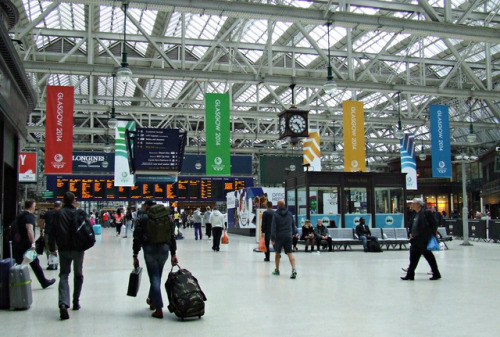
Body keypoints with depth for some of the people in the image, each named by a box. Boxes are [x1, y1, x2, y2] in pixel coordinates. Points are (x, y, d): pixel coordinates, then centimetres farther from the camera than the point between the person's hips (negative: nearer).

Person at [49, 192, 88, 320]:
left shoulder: (58, 214, -1)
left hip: (64, 249, 0)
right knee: (78, 275, 16)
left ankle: (63, 304, -17)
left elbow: (52, 232, -1)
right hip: (78, 249, 0)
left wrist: (52, 248, 6)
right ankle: (76, 302, 23)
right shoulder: (80, 213, -2)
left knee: (64, 275, 1)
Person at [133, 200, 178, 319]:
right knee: (157, 276, 21)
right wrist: (173, 254, 10)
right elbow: (172, 236, 8)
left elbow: (137, 238, -3)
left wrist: (135, 256, 0)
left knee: (154, 277, 0)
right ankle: (152, 299, 38)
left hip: (149, 249, -3)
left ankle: (159, 309, -3)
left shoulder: (142, 218, 2)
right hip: (164, 248, 4)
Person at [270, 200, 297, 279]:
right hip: (288, 236, 3)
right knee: (290, 253, -3)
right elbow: (293, 226, 17)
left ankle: (277, 270, 27)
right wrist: (292, 233, 34)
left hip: (279, 237, -2)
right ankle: (294, 269, -22)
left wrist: (272, 239, -13)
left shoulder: (276, 215, -7)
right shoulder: (290, 214, 7)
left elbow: (273, 227, -12)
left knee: (277, 253, 15)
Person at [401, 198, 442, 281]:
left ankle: (436, 274, 17)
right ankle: (410, 275, 10)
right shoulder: (415, 214, 12)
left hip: (423, 240, -8)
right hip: (415, 240, 8)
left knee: (429, 257, 3)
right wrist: (411, 233, 11)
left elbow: (434, 224, -11)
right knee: (413, 257, 6)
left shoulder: (426, 213, -11)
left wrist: (432, 235, -15)